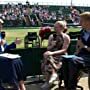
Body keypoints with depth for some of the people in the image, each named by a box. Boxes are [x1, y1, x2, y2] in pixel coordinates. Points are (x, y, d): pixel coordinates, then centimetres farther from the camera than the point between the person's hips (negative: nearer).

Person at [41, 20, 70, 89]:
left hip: (61, 56, -5)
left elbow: (64, 50, -10)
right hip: (51, 55, 5)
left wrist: (52, 53, -22)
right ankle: (54, 74, -21)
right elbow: (48, 48, 17)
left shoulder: (66, 37, -2)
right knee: (46, 54, -30)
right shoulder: (51, 36, 14)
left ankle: (48, 82, -13)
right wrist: (52, 46, -6)